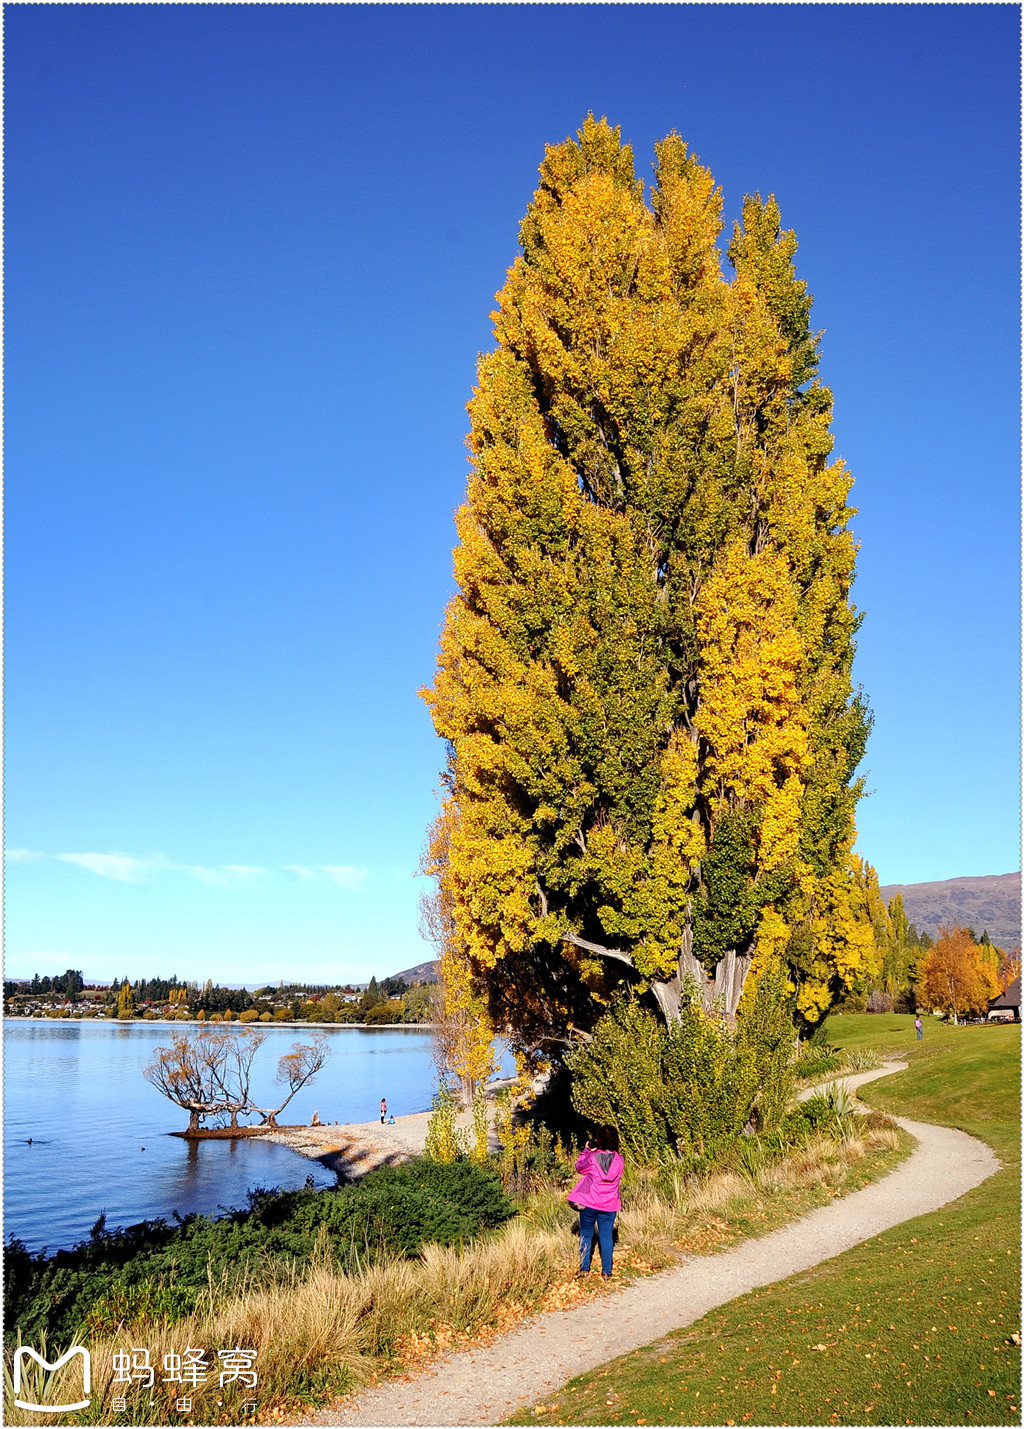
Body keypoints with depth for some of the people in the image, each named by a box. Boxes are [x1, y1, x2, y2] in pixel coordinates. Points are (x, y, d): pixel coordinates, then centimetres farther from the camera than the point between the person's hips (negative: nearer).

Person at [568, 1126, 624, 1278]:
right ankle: (607, 1272, 12)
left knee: (586, 1235, 15)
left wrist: (586, 1150, 10)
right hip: (609, 1205, 2)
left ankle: (584, 1268, 20)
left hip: (589, 1203, -2)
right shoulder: (619, 1161, -7)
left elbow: (579, 1166, 4)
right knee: (606, 1237, 11)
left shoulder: (592, 1157, -15)